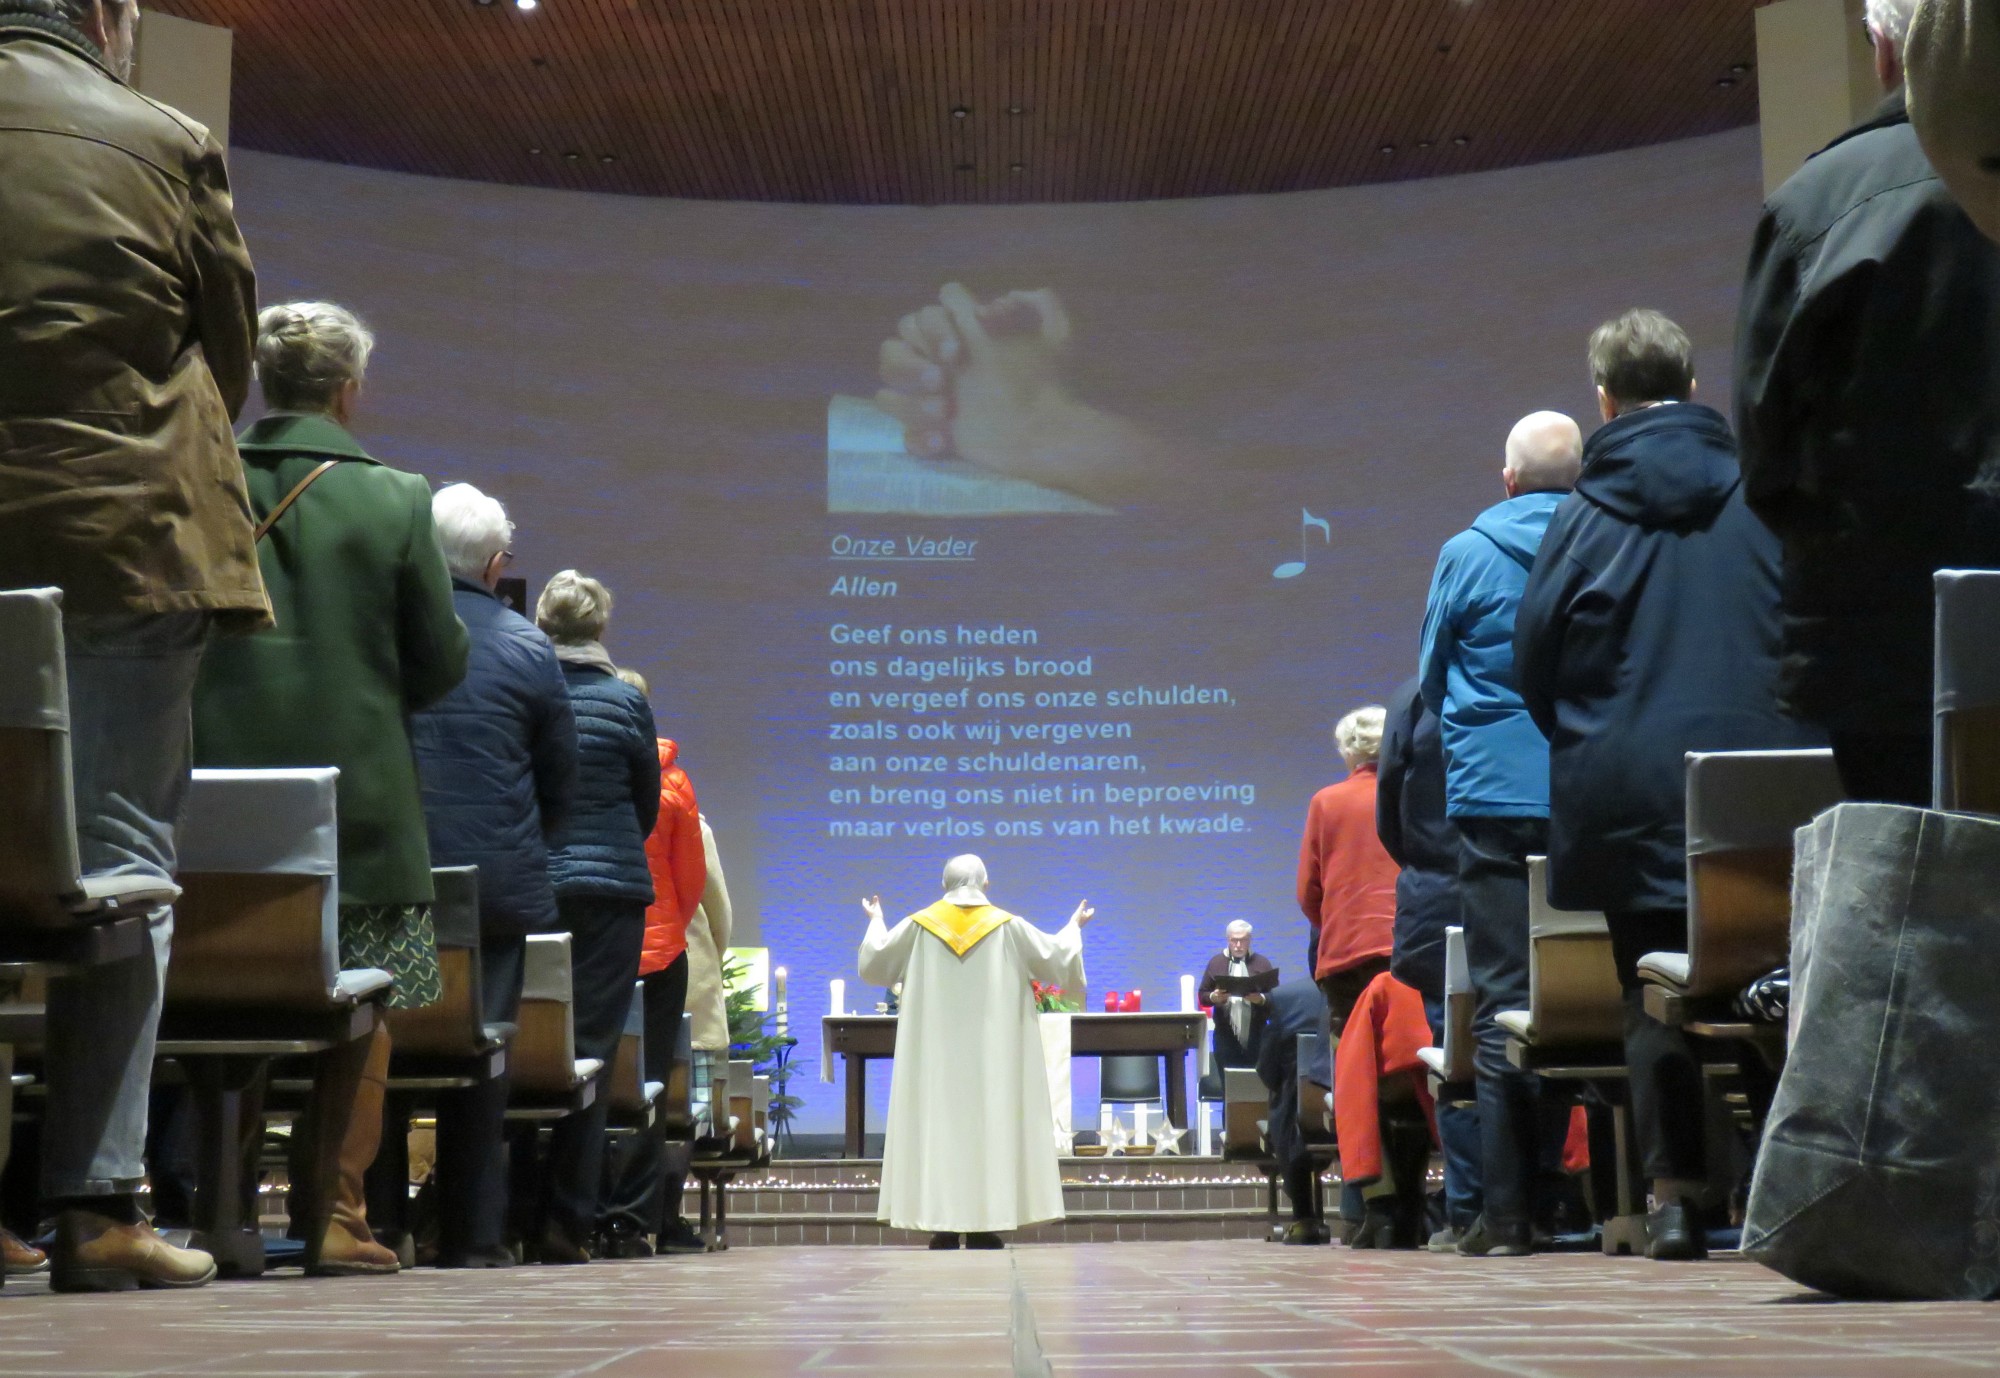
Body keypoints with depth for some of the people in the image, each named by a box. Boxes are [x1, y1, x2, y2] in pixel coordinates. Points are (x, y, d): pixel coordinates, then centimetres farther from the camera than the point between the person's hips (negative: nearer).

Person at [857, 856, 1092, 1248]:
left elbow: (872, 964, 11)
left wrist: (875, 922, 30)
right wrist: (1075, 927, 26)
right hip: (994, 1059, -1)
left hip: (934, 1057, 1)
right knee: (990, 1132, 1)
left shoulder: (919, 926, 1)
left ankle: (942, 1227, -3)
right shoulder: (1008, 926, -1)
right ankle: (986, 1224, -2)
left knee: (939, 1134, 1)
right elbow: (1059, 958, 7)